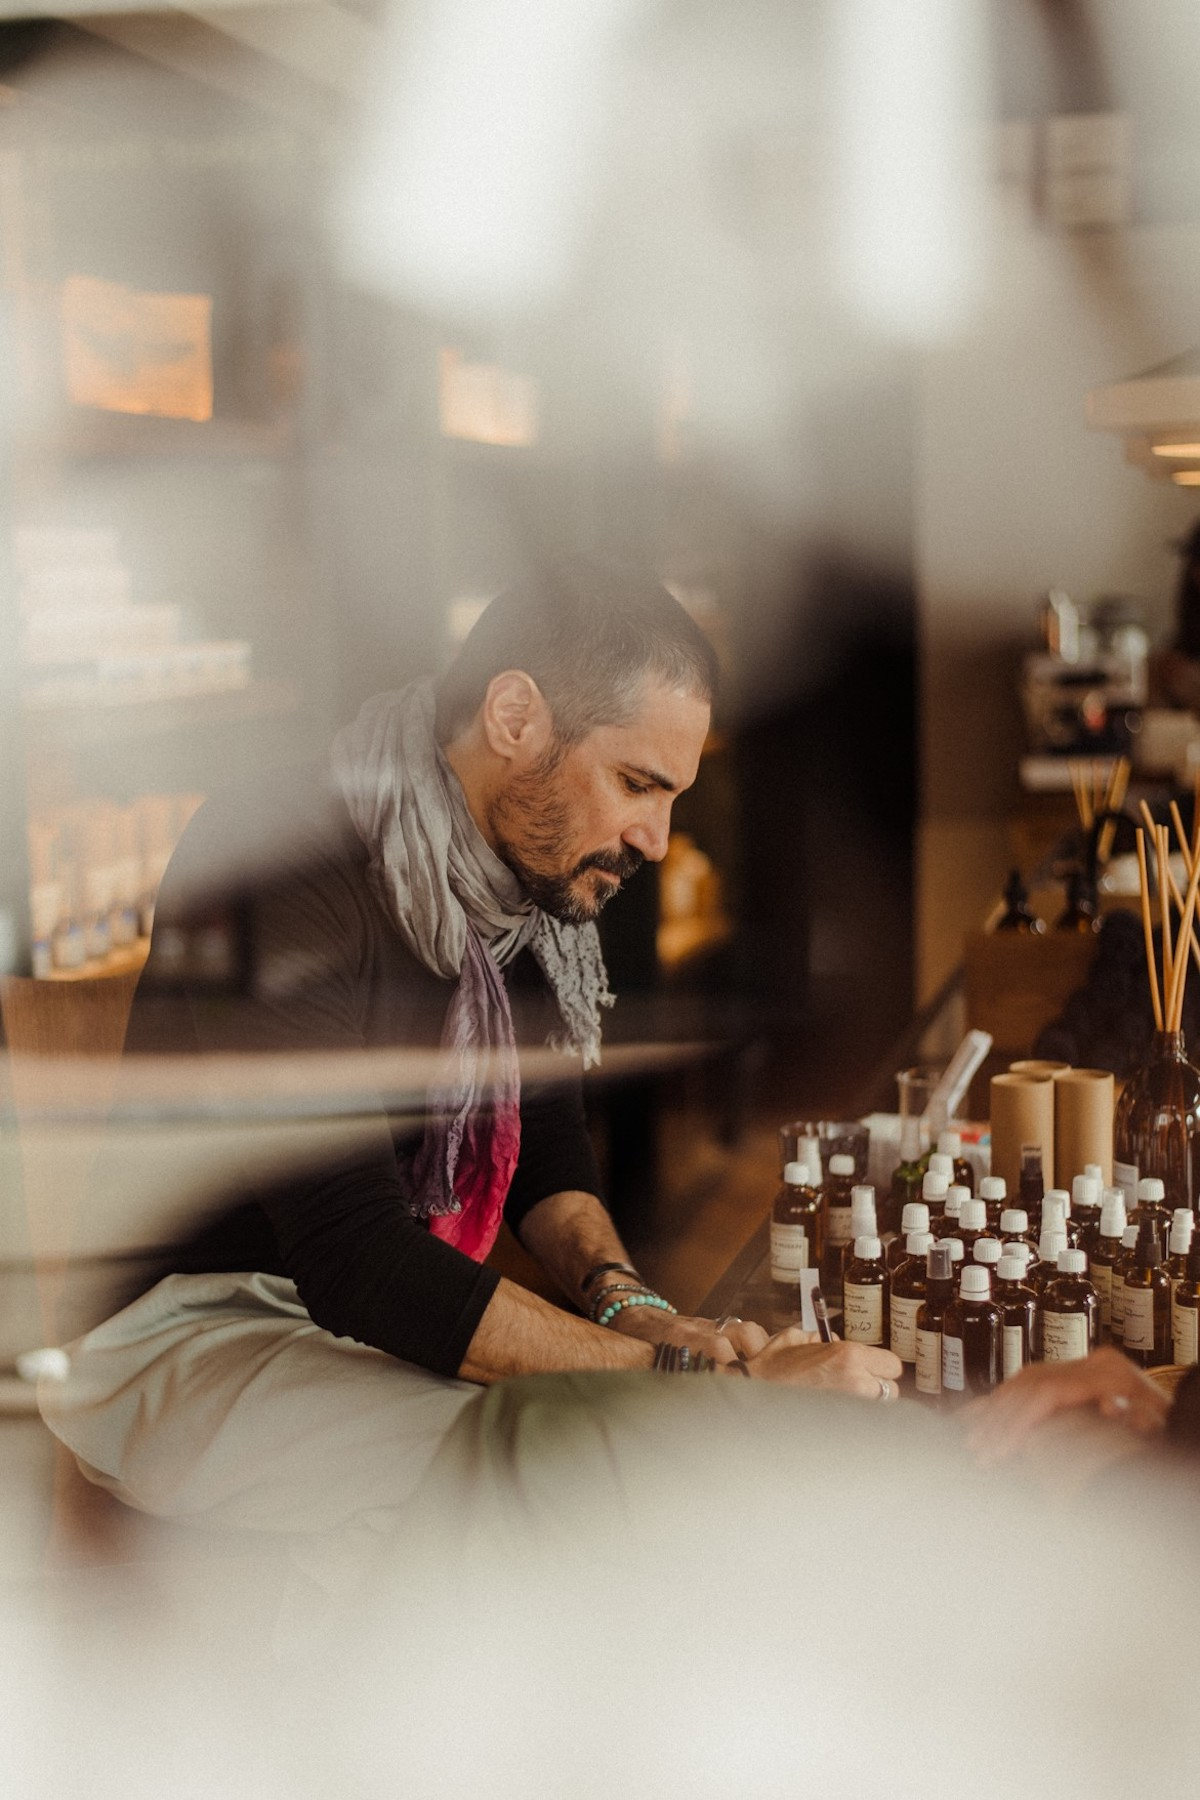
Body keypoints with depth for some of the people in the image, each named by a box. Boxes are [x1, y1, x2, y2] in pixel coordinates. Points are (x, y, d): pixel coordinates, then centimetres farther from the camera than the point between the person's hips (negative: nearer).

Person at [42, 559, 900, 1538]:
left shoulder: (535, 880, 3)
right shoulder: (291, 870, -25)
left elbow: (549, 1147, 9)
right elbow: (356, 1259, -32)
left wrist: (633, 1309, -13)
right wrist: (695, 1380, -35)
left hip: (411, 1311, 8)